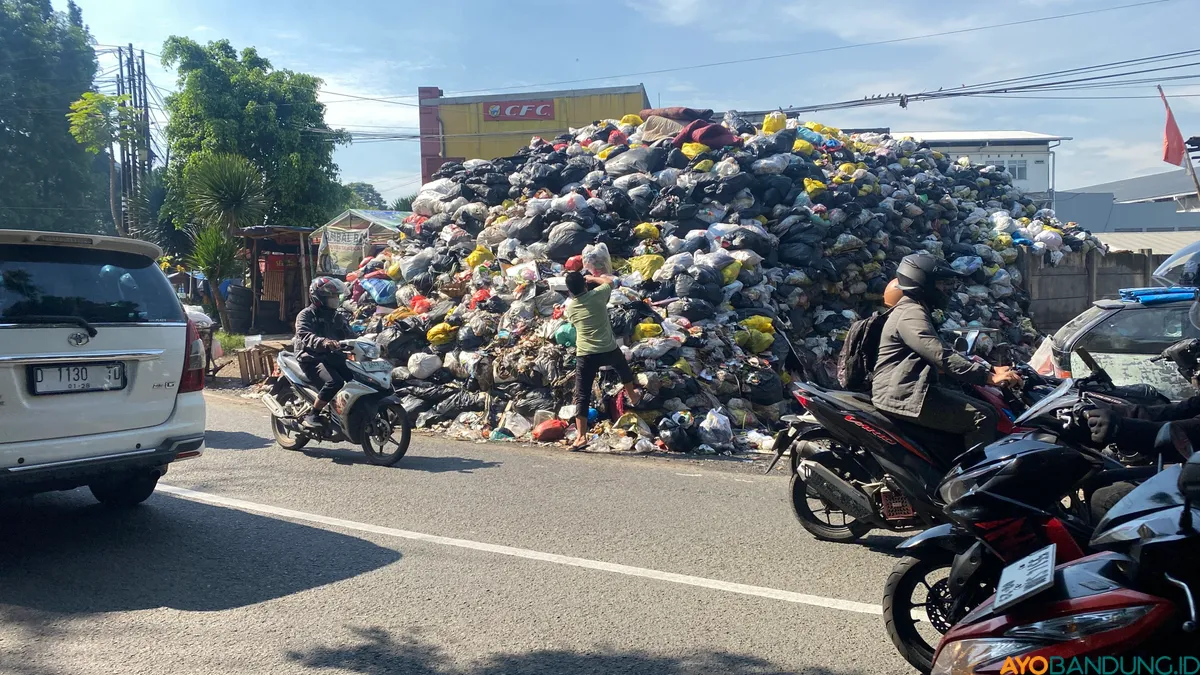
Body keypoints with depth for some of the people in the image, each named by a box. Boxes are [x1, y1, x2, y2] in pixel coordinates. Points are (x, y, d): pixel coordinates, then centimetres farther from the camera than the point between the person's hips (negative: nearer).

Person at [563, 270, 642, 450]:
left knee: (582, 396, 1)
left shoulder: (570, 306, 1)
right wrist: (592, 278, 27)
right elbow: (610, 281, 15)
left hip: (585, 355, -1)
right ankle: (633, 397, 58)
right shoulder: (597, 295, -5)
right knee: (623, 368, 35)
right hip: (609, 349, 1)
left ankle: (581, 437, -6)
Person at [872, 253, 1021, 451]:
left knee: (983, 406, 9)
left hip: (912, 389, 11)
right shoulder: (911, 313, -14)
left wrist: (989, 369, 12)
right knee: (982, 417, -15)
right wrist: (989, 377, -25)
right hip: (905, 396, -11)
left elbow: (943, 351, 21)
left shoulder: (917, 311, 21)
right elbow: (943, 357, -24)